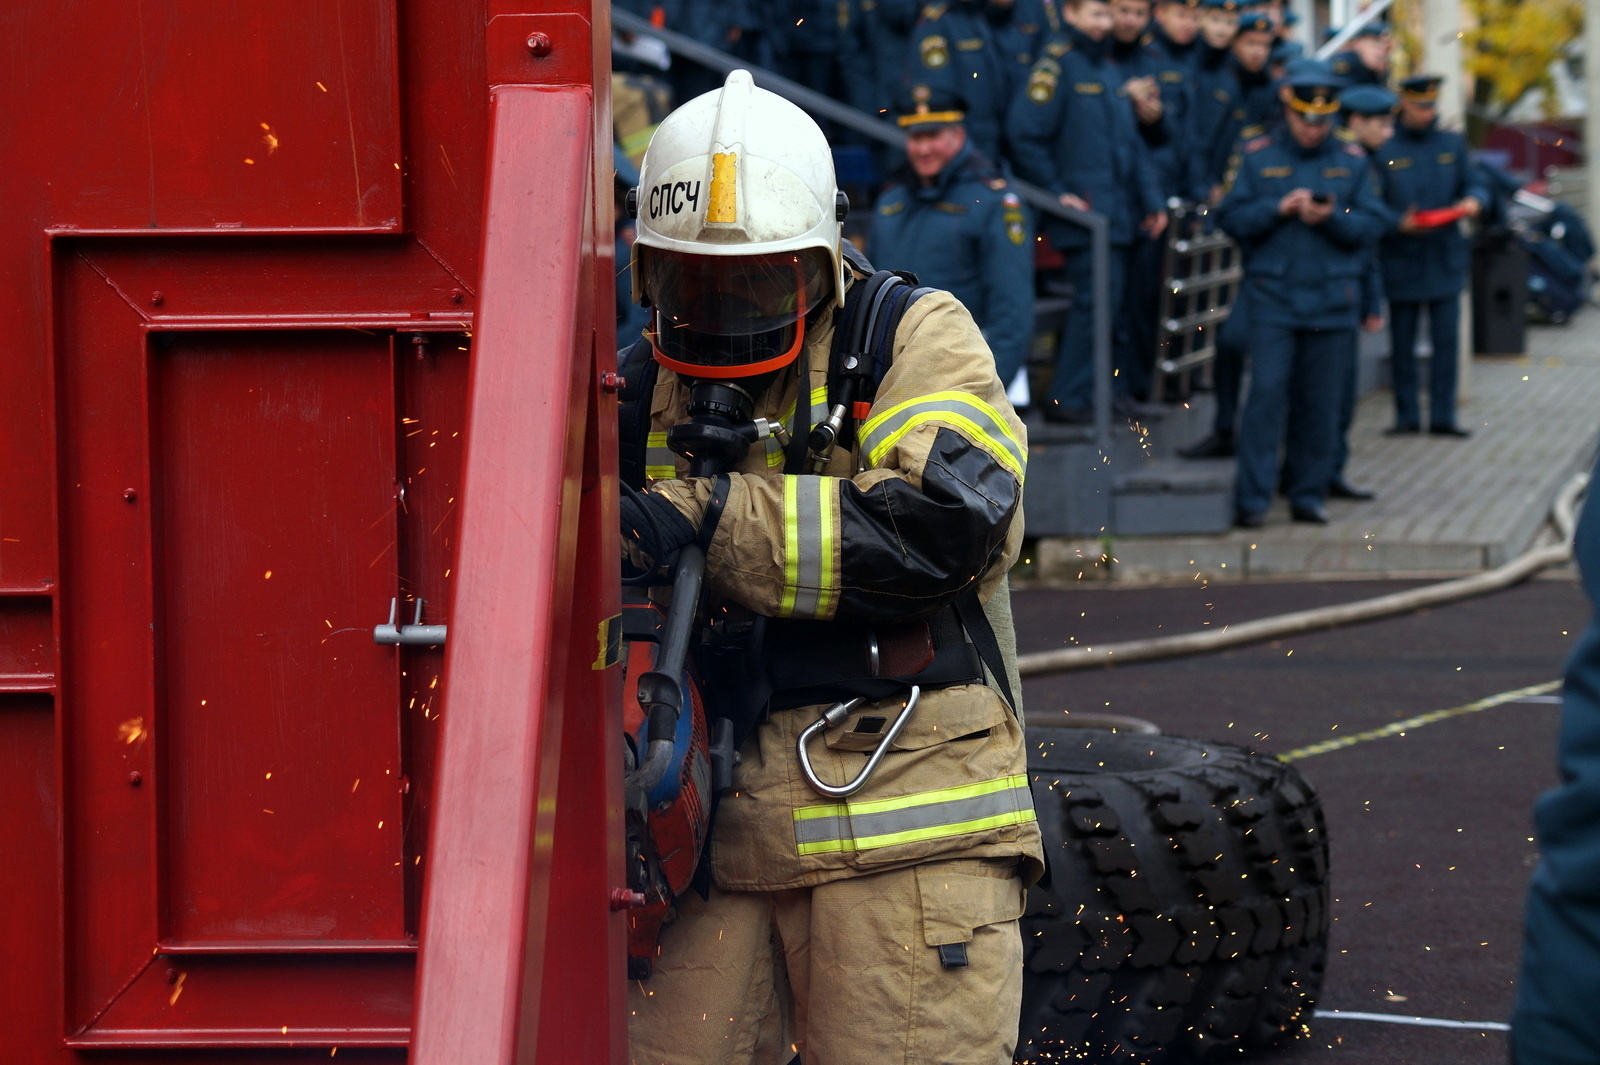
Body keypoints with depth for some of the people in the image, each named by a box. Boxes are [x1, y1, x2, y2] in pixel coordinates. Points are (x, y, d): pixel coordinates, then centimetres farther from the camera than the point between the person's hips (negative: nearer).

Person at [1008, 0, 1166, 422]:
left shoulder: (1106, 70, 18)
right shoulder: (1057, 63, -9)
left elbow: (1130, 143, 22)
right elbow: (1025, 132, -16)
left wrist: (1150, 200, 15)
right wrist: (1057, 192, -15)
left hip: (1117, 213, 8)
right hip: (1084, 210, -8)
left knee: (1104, 303, 11)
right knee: (1096, 301, -11)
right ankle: (1066, 399, -6)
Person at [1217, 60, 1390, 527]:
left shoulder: (1352, 161, 9)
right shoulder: (1257, 156, 5)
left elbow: (1373, 225, 4)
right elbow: (1231, 218, 0)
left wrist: (1333, 218, -13)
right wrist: (1279, 209, -13)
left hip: (1331, 300, 2)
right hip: (1272, 297, -2)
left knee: (1317, 401, 5)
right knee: (1267, 393, -10)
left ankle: (1309, 495, 14)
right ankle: (1252, 499, -10)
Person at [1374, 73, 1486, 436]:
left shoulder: (1452, 144, 11)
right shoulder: (1385, 150, -1)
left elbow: (1471, 184, 13)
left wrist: (1473, 200, -9)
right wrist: (1399, 223, -20)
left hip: (1445, 257, 2)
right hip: (1401, 260, -2)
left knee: (1447, 340, -1)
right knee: (1402, 344, 3)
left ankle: (1443, 416, 4)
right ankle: (1407, 415, 13)